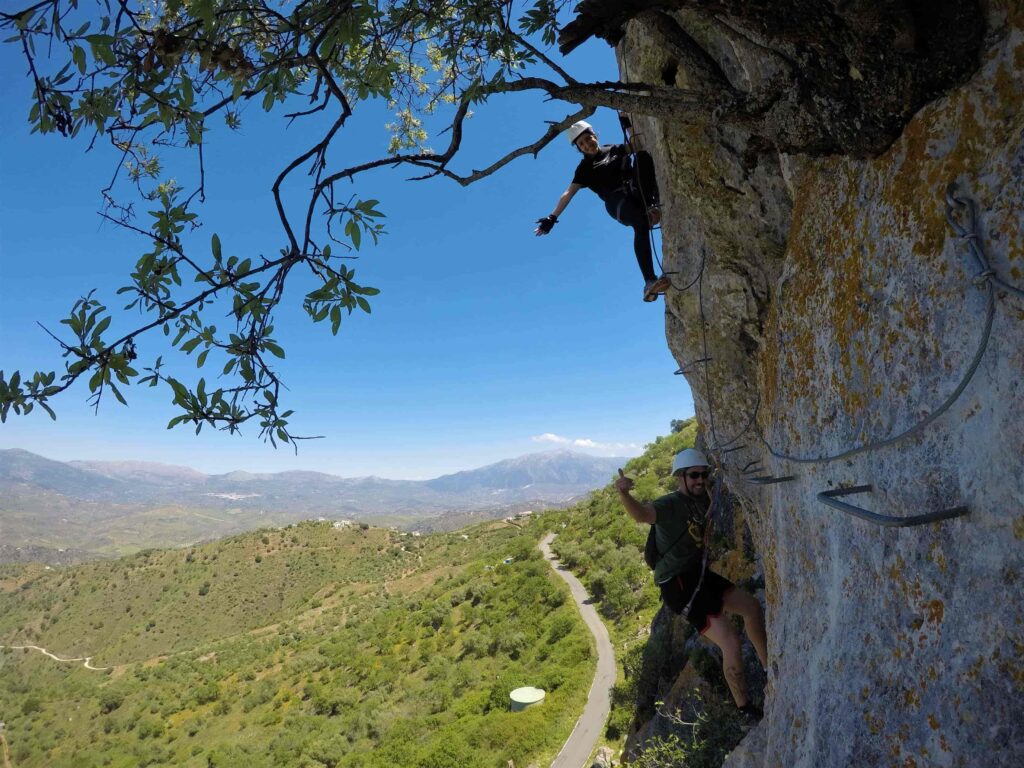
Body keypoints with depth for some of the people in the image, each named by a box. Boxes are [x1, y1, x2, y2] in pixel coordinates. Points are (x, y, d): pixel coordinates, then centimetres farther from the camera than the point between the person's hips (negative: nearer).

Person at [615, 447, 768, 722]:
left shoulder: (702, 498, 3)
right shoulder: (671, 505, -21)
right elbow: (642, 514, -45)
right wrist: (624, 493, -64)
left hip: (699, 574, 9)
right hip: (679, 586, -9)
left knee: (751, 606, 14)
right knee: (730, 642, -12)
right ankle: (746, 710, 10)